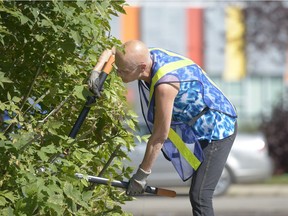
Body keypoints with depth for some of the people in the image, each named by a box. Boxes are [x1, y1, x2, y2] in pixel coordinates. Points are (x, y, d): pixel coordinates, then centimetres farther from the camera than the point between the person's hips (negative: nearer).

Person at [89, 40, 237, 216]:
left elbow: (159, 136, -25)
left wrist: (141, 175, -16)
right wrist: (97, 71, -11)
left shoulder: (165, 85, -34)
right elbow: (109, 53, 11)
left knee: (199, 196, -16)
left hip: (219, 130, -10)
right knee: (197, 194, 17)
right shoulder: (149, 55, -9)